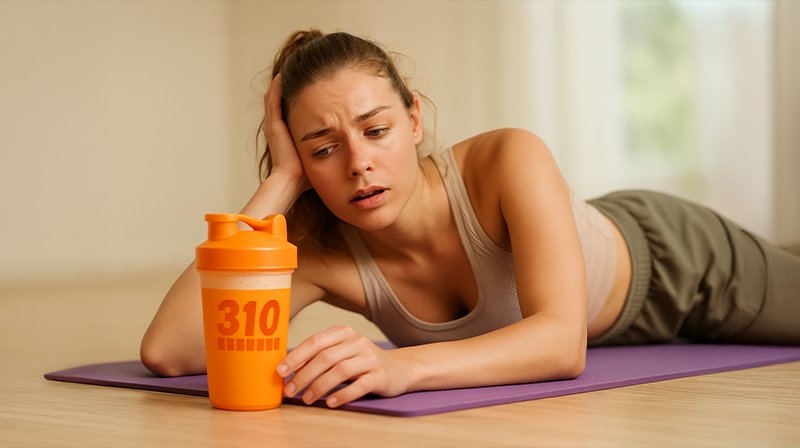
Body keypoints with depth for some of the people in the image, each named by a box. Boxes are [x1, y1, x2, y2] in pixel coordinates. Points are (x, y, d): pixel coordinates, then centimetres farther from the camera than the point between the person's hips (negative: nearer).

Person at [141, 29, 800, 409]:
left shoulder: (509, 160, -44)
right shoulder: (322, 254, -34)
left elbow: (564, 340, -55)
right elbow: (167, 351, -47)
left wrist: (398, 365, -70)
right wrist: (279, 182, -45)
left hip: (678, 261, -3)